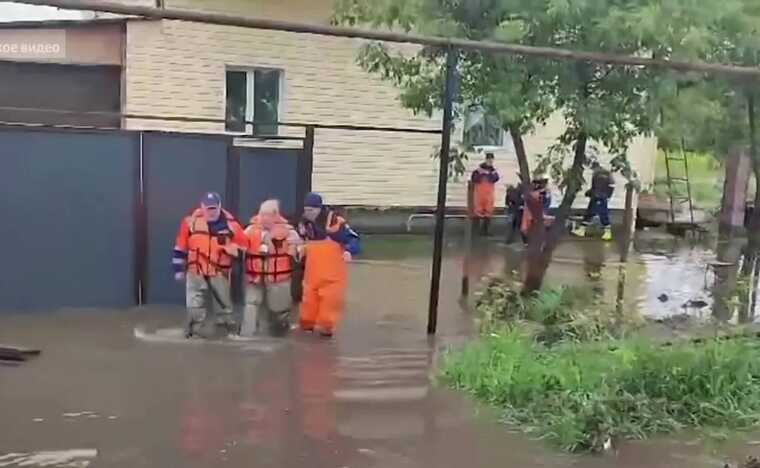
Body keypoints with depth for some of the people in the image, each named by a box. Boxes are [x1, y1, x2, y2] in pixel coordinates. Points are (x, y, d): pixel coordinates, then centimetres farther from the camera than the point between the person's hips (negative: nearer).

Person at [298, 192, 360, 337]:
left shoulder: (334, 221, -22)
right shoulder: (304, 223, 3)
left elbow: (353, 238, -21)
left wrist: (349, 250, -37)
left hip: (332, 272, -6)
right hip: (312, 271, 6)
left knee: (331, 299, -1)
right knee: (309, 297, 15)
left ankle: (326, 326, 14)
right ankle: (307, 323, 32)